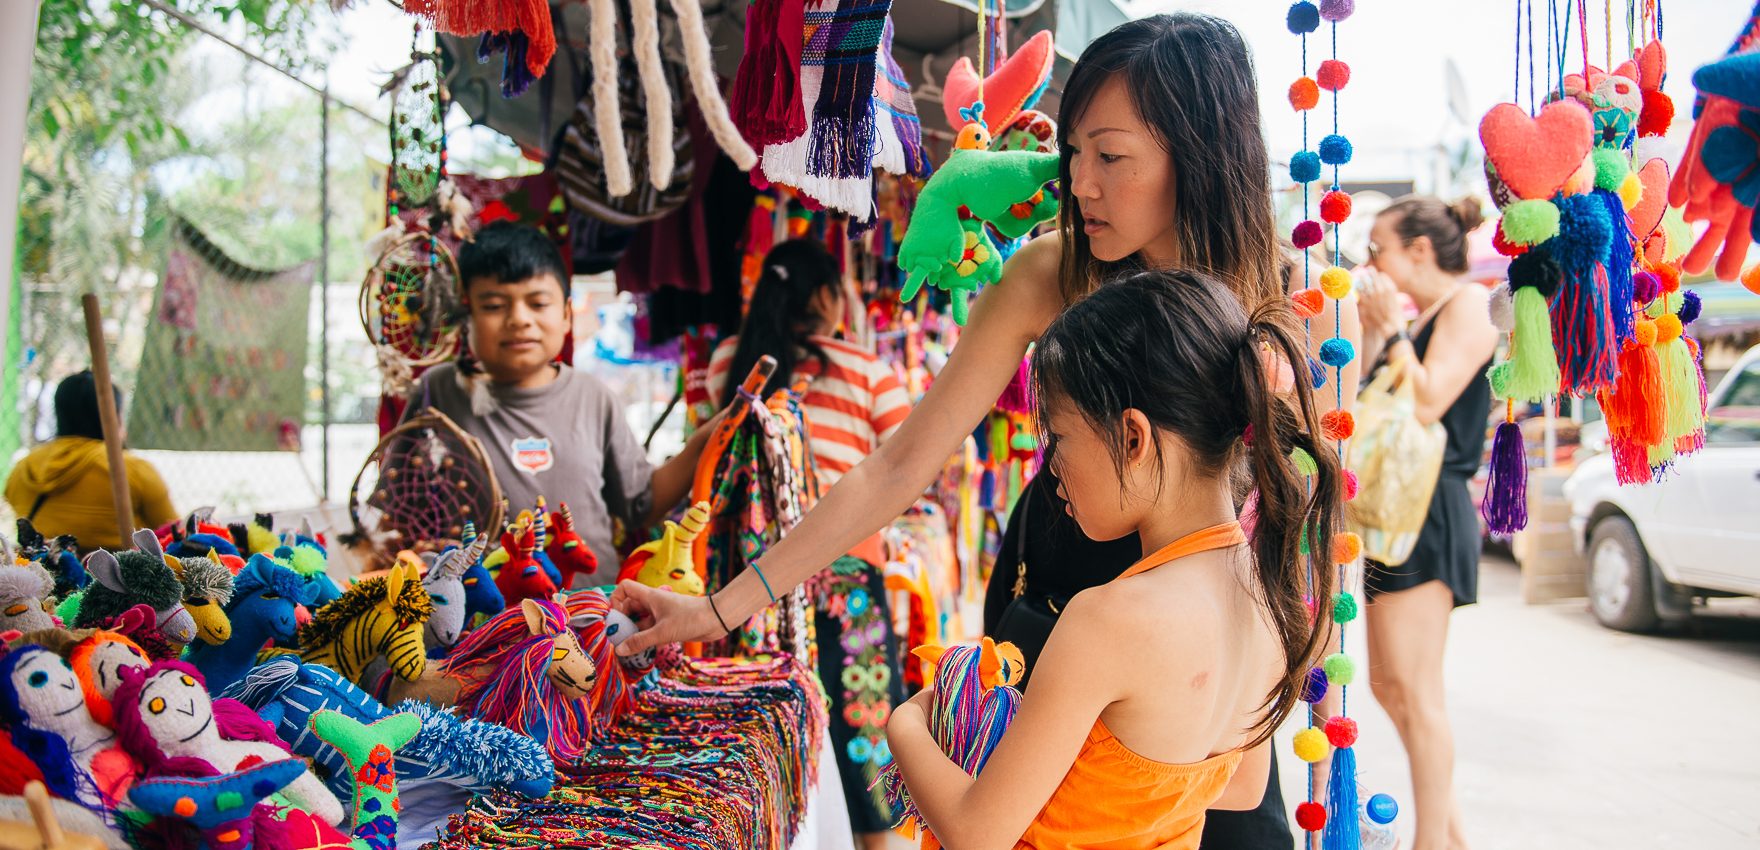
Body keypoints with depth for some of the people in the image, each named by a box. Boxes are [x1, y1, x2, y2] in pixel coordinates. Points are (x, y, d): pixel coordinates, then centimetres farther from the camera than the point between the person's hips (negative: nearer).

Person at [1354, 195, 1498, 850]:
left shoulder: (1468, 303, -7)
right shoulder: (1418, 321, 20)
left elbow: (1428, 403, -19)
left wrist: (1392, 330, -11)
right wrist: (1373, 333, 11)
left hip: (1430, 513, -10)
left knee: (1414, 689, -8)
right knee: (1388, 684, 13)